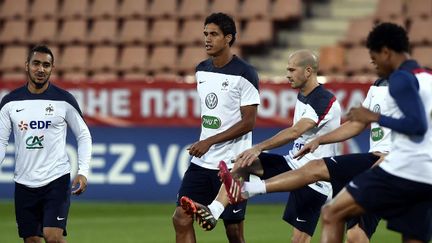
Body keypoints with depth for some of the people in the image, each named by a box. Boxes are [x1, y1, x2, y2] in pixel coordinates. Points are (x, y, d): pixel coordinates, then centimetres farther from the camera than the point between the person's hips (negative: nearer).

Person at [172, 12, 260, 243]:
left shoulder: (244, 74, -11)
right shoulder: (201, 70, 10)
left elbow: (248, 122, -14)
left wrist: (210, 142, -16)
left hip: (232, 164, -6)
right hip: (202, 162, 6)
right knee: (181, 218, -4)